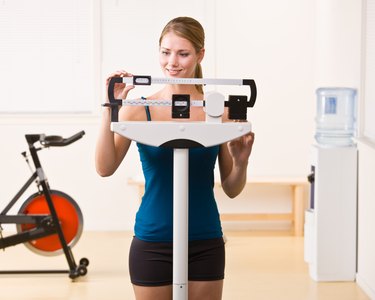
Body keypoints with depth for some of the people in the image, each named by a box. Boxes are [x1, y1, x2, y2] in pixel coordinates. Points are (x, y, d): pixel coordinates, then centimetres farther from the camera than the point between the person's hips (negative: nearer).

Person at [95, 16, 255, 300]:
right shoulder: (139, 110, -3)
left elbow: (232, 189, 5)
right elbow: (105, 168, -15)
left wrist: (241, 161, -14)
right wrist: (111, 109, -21)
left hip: (205, 244, 1)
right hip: (153, 244, -1)